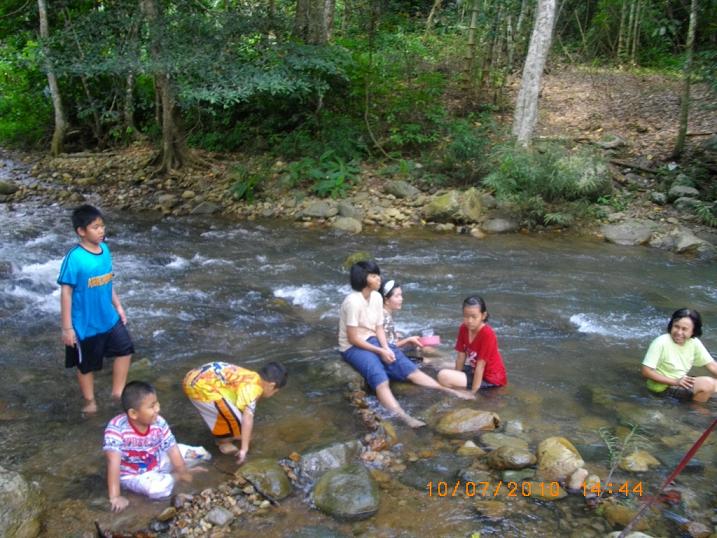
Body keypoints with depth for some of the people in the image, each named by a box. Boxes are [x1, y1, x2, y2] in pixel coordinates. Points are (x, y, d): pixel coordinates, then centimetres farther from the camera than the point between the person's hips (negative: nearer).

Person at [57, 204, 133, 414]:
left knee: (125, 349, 11)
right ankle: (90, 402, 34)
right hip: (85, 324, -6)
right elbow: (66, 293, -19)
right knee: (86, 365, 13)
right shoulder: (74, 258, -23)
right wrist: (67, 327, -17)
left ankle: (117, 391, 29)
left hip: (109, 318, 6)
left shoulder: (104, 249, -3)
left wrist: (118, 306, 15)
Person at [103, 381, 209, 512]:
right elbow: (113, 462, -35)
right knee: (161, 487, -31)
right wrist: (115, 497, -37)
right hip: (133, 475, -4)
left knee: (201, 454, 4)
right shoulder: (116, 428, -33)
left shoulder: (159, 423, -20)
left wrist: (183, 472, -11)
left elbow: (172, 449, -13)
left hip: (158, 462, 4)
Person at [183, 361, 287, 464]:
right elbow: (247, 419, -19)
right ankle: (224, 442, 19)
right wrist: (244, 449, -14)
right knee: (234, 417, -3)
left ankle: (222, 437, 41)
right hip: (202, 386, -10)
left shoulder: (249, 378, 18)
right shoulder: (253, 386, -11)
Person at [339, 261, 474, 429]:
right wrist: (380, 351, -18)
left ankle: (450, 392, -13)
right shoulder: (353, 301, -23)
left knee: (407, 367, -9)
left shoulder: (376, 297, 1)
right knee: (379, 377, -32)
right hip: (353, 348, -7)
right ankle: (404, 418, -52)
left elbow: (379, 328, 6)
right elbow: (353, 338, -20)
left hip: (372, 341, 7)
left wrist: (386, 348, -12)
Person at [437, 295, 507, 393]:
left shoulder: (487, 334, -26)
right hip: (474, 370, 8)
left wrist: (473, 392, -22)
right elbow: (461, 356, -1)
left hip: (490, 378, -8)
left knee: (443, 376, -24)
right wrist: (456, 378, 0)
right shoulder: (463, 328, -5)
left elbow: (480, 365, -24)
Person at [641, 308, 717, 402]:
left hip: (682, 383, 7)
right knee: (707, 383, -21)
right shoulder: (661, 343, -21)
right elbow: (646, 371, -20)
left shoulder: (694, 343, -4)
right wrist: (675, 382, -24)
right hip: (663, 386, -7)